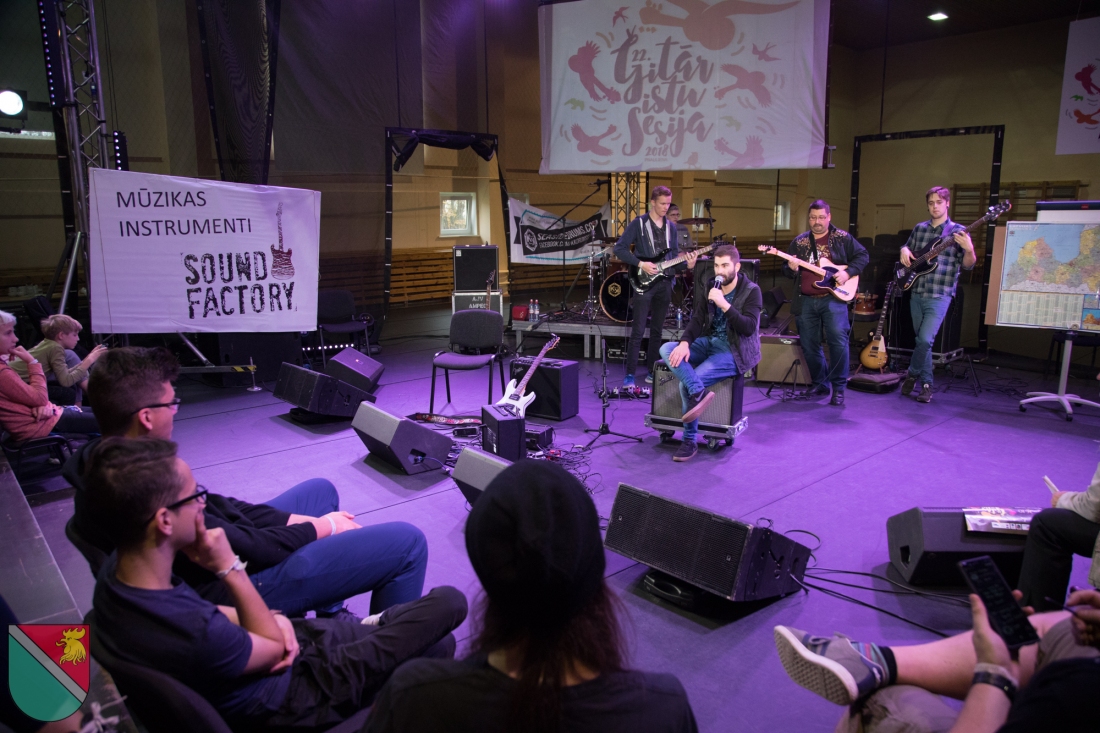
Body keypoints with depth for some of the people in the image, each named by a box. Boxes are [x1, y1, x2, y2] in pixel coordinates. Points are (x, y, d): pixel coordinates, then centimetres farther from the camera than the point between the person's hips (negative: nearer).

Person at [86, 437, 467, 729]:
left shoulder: (118, 571, -14)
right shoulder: (195, 636, -41)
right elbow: (275, 648, -19)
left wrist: (273, 618, -8)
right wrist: (230, 568, -22)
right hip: (287, 700, -7)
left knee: (438, 643, 13)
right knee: (449, 602, 1)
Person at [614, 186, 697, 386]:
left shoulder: (671, 227, 13)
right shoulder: (638, 223, -4)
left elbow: (674, 256, 15)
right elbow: (619, 248, -8)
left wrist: (686, 264, -6)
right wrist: (640, 264, -16)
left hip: (664, 284, 5)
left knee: (657, 331, 10)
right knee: (638, 331, -7)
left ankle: (651, 372, 20)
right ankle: (630, 374, -2)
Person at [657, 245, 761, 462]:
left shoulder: (751, 291, -9)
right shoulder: (710, 286, 7)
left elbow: (749, 328, -20)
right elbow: (698, 319, 3)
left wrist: (724, 304, -30)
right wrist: (685, 343, -17)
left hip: (734, 351, -6)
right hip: (709, 342, 7)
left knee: (687, 384, -25)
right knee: (666, 349, -21)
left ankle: (690, 441, -13)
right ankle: (700, 393, -37)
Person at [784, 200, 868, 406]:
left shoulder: (842, 238, 3)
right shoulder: (799, 241, 11)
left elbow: (863, 256, 4)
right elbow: (787, 269, 11)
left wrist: (848, 272, -11)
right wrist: (791, 269, -12)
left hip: (833, 298, -4)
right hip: (805, 301, 4)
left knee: (838, 341, -14)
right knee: (809, 345, 8)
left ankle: (839, 388, -4)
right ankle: (820, 384, 23)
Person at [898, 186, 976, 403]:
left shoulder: (958, 231, -3)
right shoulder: (919, 228, 10)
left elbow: (967, 264, -5)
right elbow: (906, 249, 24)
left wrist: (969, 249, -26)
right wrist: (904, 251, 0)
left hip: (939, 296, -5)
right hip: (916, 293, 5)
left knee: (925, 339, -16)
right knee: (921, 340, 11)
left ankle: (913, 374, 5)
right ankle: (926, 383, 23)